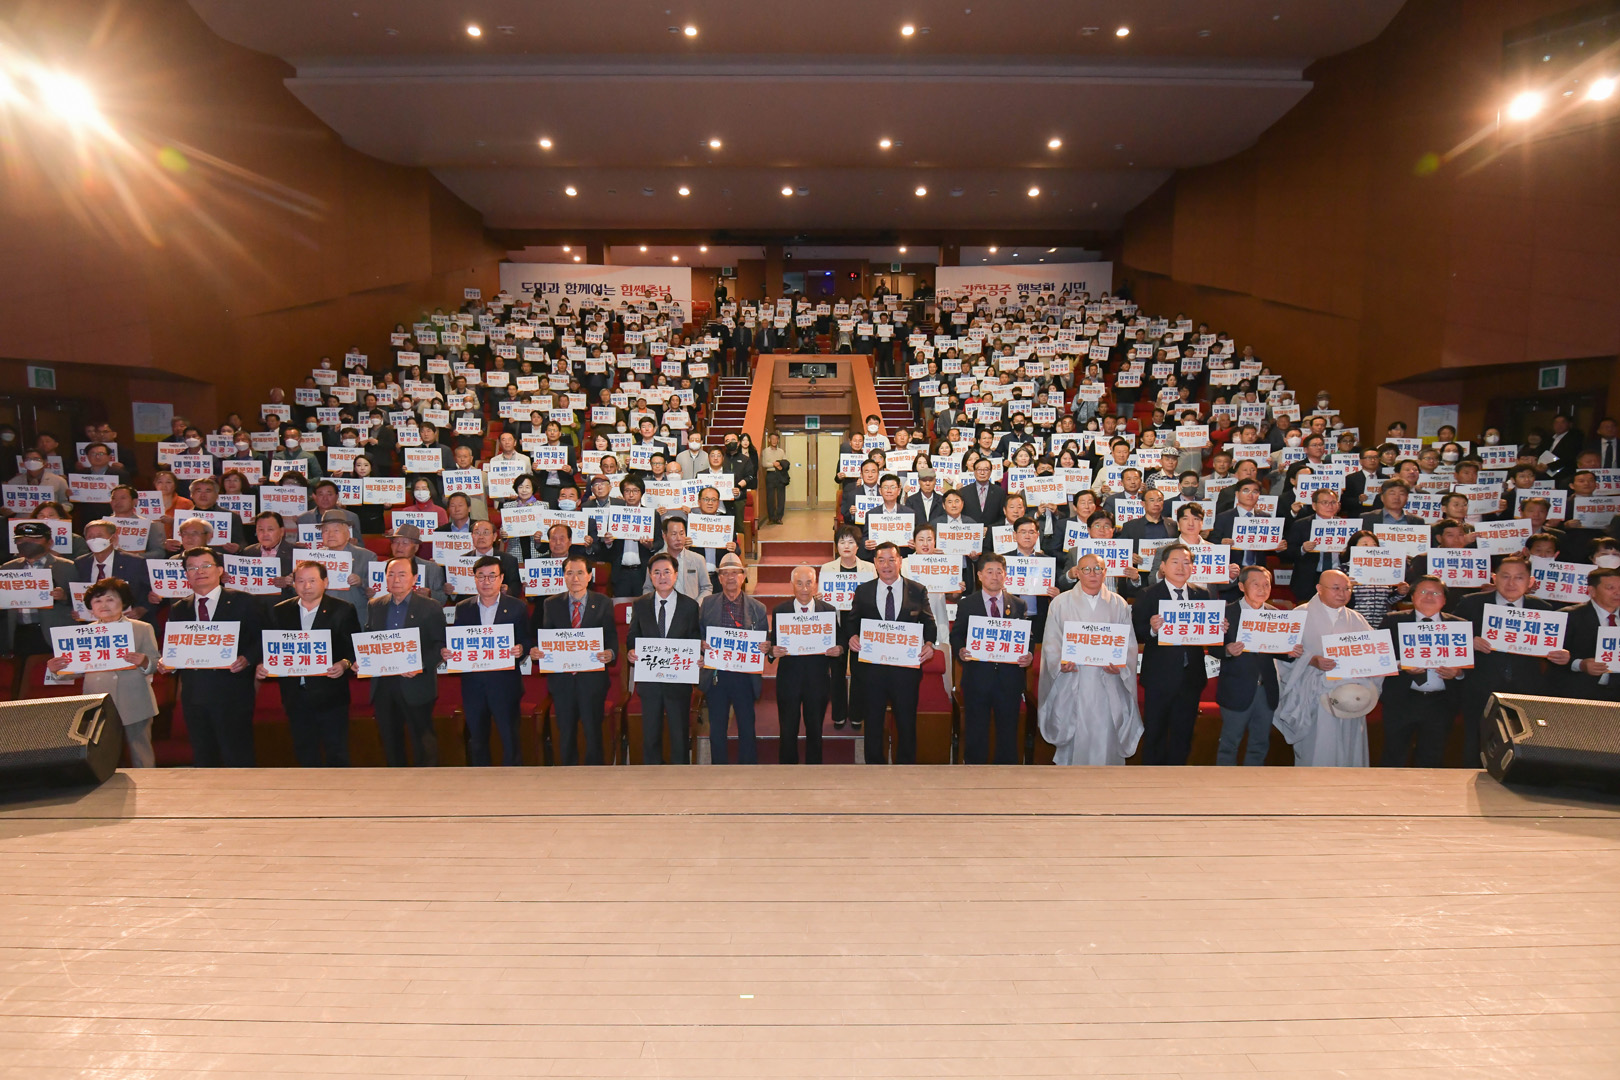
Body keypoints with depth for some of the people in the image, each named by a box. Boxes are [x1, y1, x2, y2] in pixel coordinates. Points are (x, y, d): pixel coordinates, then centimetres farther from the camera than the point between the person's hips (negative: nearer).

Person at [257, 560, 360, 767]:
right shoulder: (279, 612, 8)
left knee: (336, 753, 1)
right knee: (304, 752, 14)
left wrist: (345, 664, -22)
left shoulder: (343, 610, -1)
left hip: (331, 695, -3)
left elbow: (355, 647, -4)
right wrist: (261, 667, -11)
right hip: (295, 695, 4)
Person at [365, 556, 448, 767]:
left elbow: (440, 645, -8)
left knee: (423, 739, 1)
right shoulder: (375, 606, 10)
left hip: (416, 685, -5)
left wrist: (421, 666, -21)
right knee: (389, 739, 15)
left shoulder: (431, 608, -4)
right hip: (382, 684, 5)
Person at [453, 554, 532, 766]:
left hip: (505, 683, -3)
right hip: (472, 684, 3)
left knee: (510, 739, 1)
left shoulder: (517, 607, 1)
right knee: (476, 739, 13)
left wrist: (521, 650, -20)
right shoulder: (462, 609, 8)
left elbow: (527, 641, 1)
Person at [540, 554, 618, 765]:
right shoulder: (551, 604, 7)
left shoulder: (603, 604, 2)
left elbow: (612, 637, -1)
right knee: (565, 732, 11)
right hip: (562, 678, 2)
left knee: (593, 731, 6)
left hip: (592, 678, -1)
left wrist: (611, 653, -22)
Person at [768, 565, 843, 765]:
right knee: (788, 731, 5)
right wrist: (773, 651, -19)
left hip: (818, 679, 1)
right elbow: (773, 644, 4)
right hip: (789, 679, -1)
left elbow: (838, 643, 6)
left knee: (815, 731, 11)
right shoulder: (780, 610, 2)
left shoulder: (829, 610, 3)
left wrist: (838, 650, -16)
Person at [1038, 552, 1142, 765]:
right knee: (1072, 738, 3)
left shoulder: (1119, 605, 9)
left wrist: (1121, 666, -10)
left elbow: (1129, 643, 7)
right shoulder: (1061, 603, 6)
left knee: (1105, 736, -2)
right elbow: (1051, 640, 4)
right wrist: (1060, 662, -14)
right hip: (1071, 685, -1)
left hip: (1107, 685, 1)